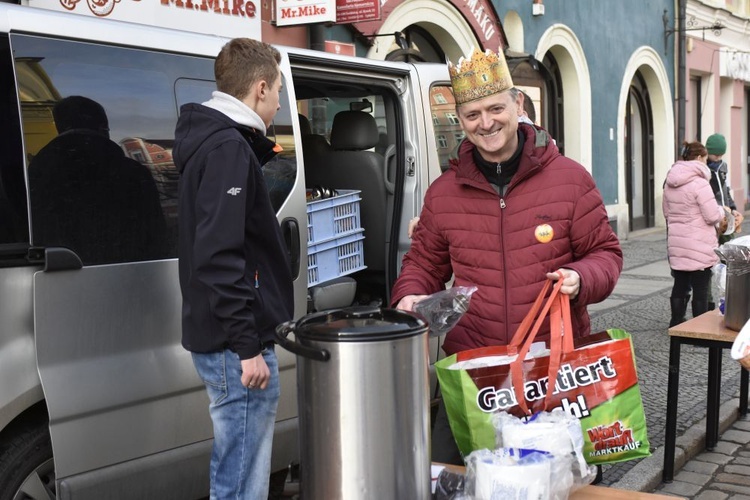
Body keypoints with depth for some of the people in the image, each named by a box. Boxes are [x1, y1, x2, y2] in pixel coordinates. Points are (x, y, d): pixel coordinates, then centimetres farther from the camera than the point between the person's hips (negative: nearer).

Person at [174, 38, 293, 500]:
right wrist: (247, 345, -21)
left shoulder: (215, 142, 16)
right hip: (236, 342, -10)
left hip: (225, 338, 10)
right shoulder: (228, 148, -15)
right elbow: (218, 255, -23)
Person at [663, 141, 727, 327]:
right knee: (701, 289, 3)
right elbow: (712, 216, -17)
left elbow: (666, 211, 17)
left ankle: (676, 324, 22)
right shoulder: (699, 183, -17)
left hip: (676, 243, 7)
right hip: (699, 245, -7)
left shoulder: (670, 182, 6)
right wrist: (723, 211, 3)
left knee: (680, 285, 15)